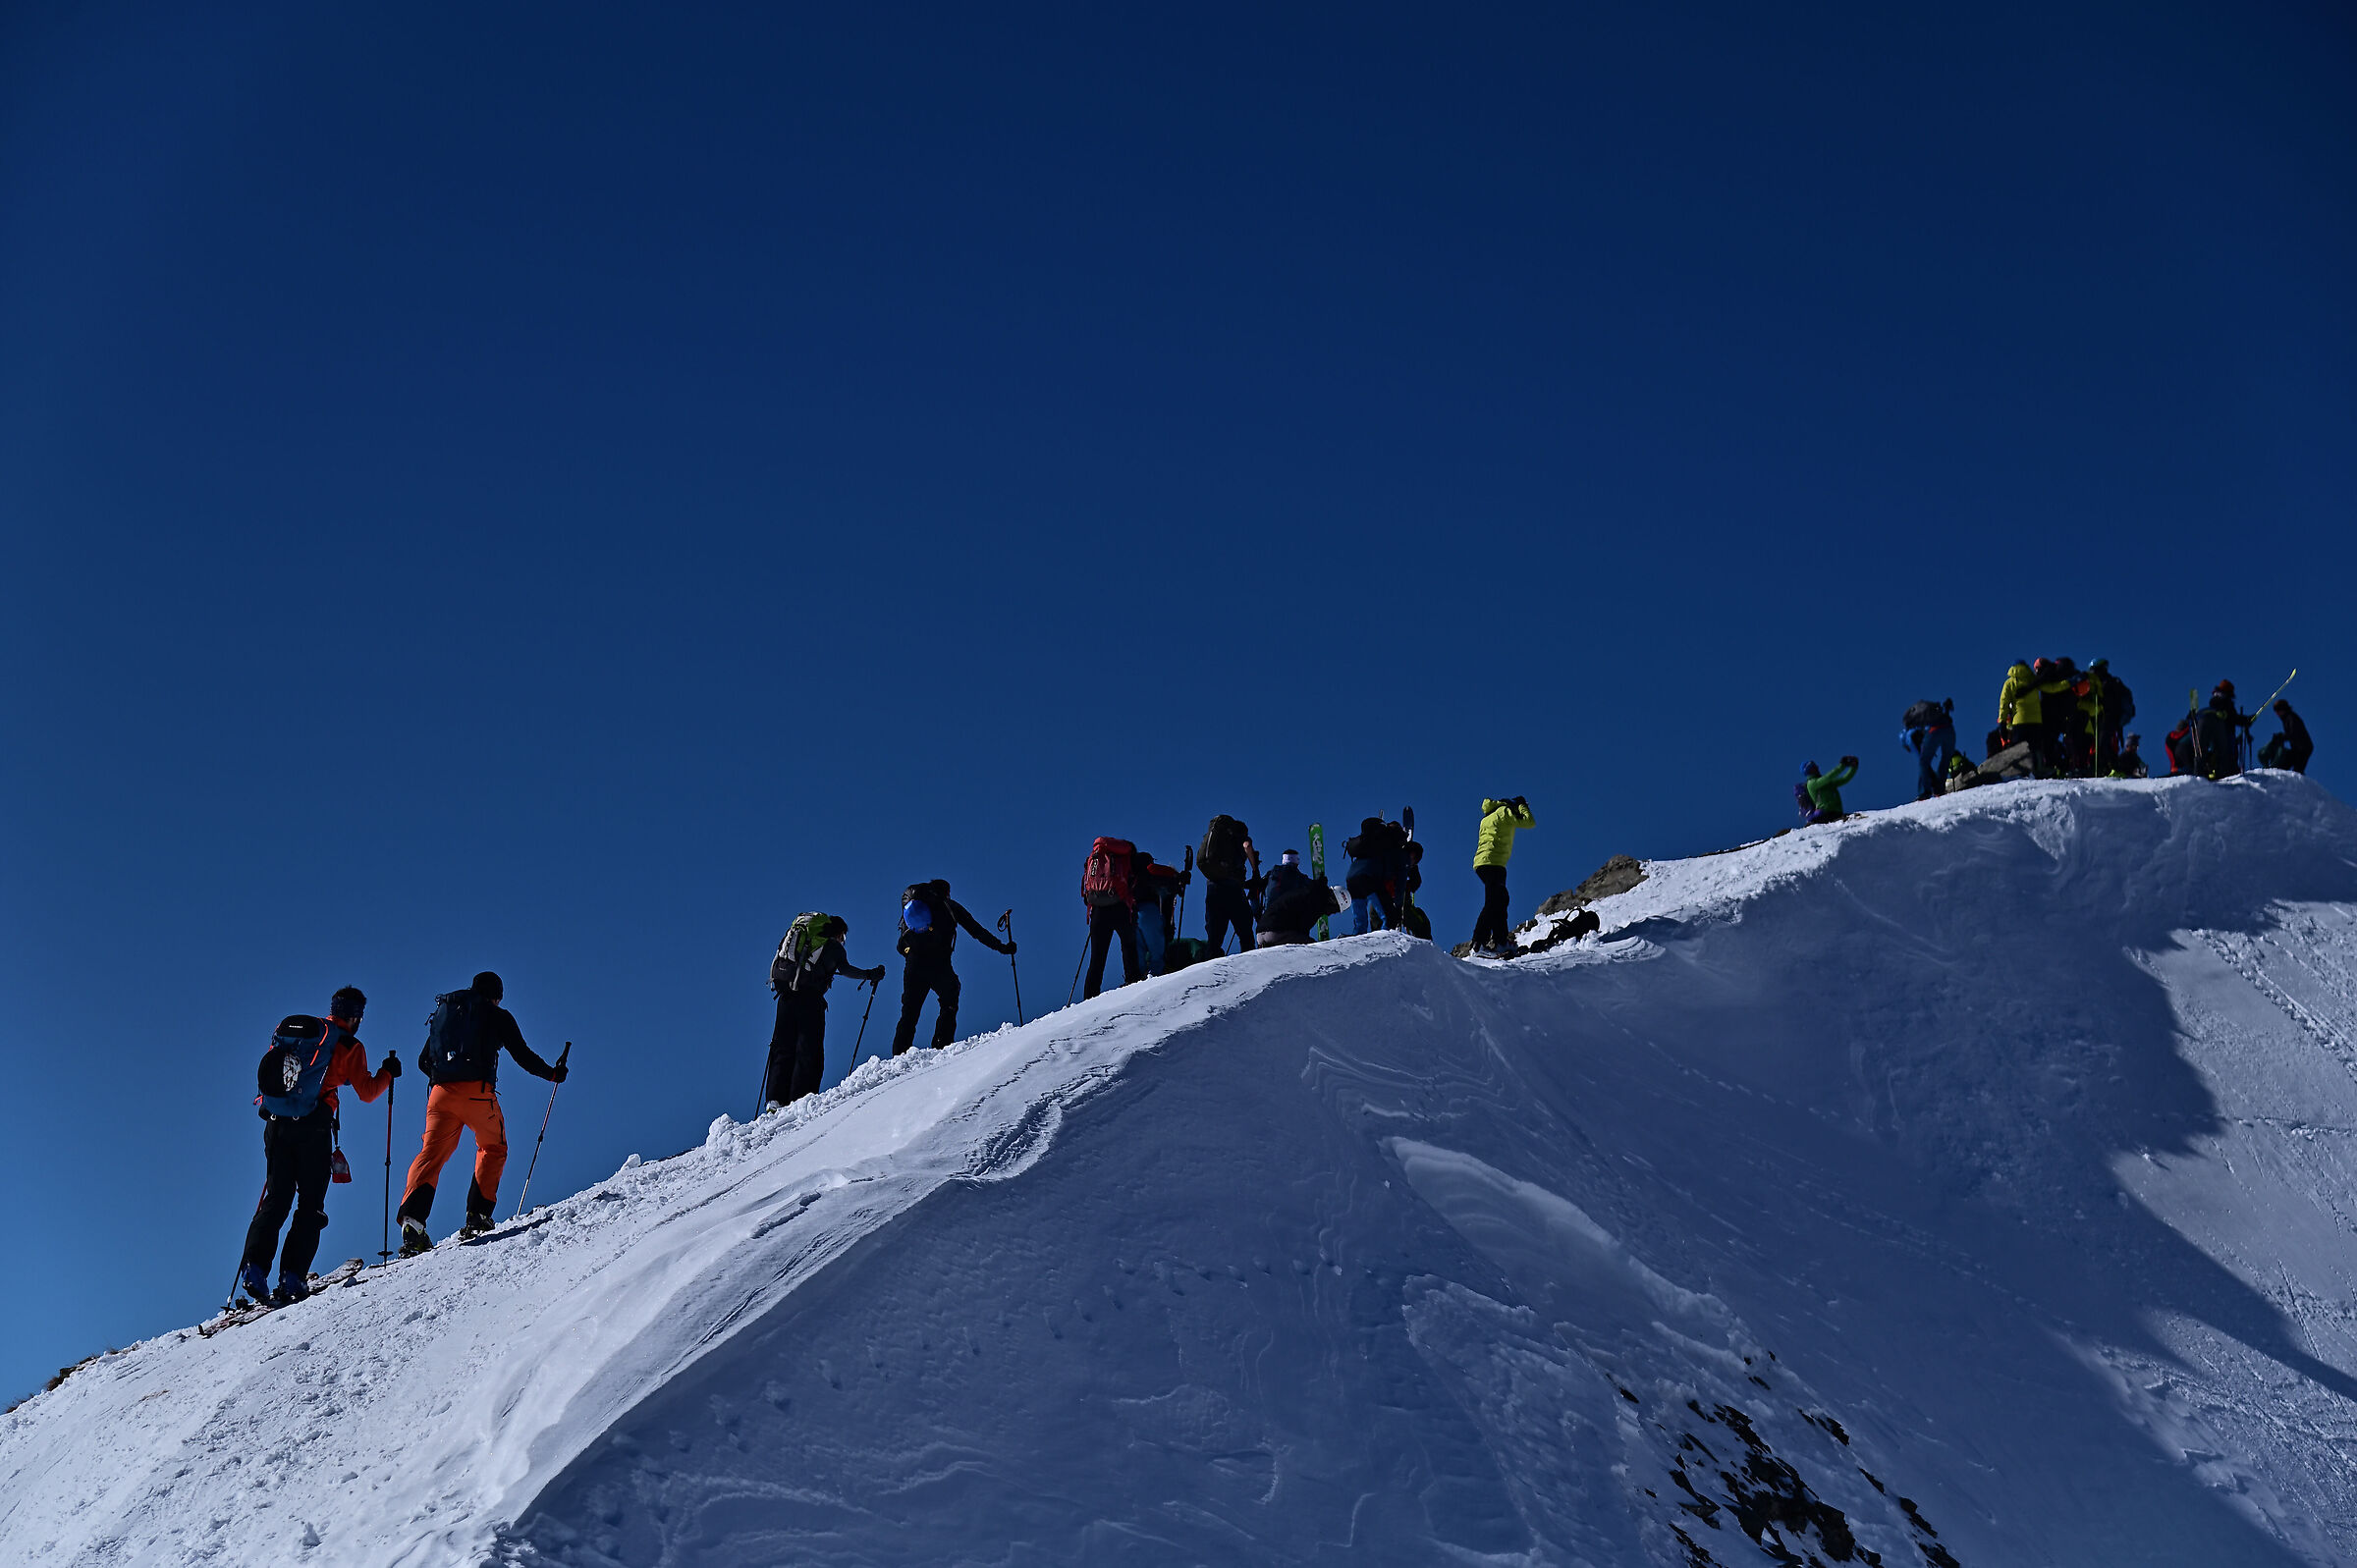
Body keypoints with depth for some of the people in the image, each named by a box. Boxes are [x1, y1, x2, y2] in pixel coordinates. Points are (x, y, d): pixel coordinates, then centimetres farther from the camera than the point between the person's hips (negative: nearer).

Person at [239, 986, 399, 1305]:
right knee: (310, 1205, 3)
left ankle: (254, 1268, -6)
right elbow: (367, 1091, 3)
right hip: (312, 1128, -5)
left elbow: (267, 1072, 21)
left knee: (276, 1199, 10)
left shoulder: (291, 1029, 15)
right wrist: (387, 1073, 21)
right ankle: (292, 1277, -7)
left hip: (275, 1124, 5)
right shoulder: (348, 1046, 1)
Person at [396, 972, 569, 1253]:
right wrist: (552, 1074, 24)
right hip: (478, 1093, -3)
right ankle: (477, 1214, 5)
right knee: (493, 1149, 17)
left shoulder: (443, 1011, 23)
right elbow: (523, 1056, 8)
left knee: (432, 1153, 2)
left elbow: (424, 1060, 24)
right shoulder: (498, 1016, 10)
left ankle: (412, 1216, -19)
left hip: (441, 1093, 3)